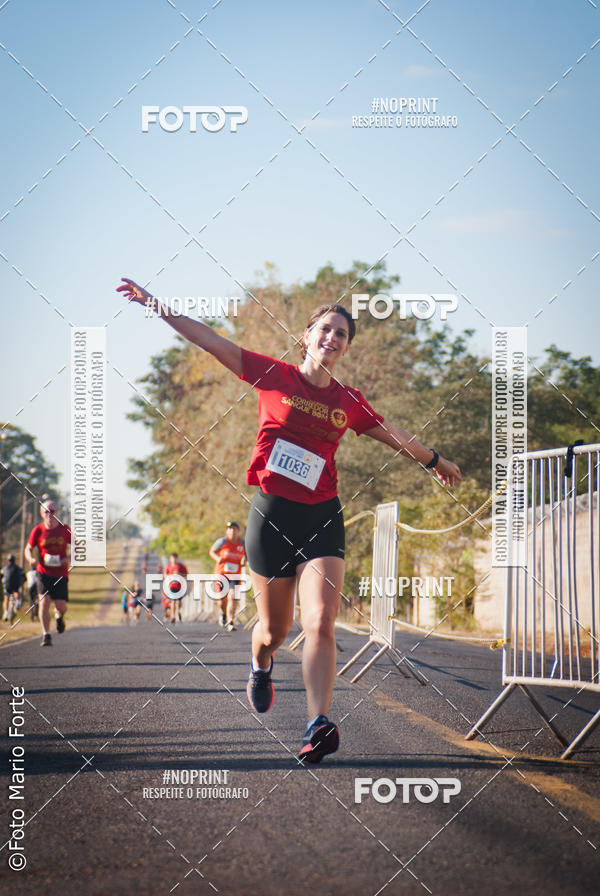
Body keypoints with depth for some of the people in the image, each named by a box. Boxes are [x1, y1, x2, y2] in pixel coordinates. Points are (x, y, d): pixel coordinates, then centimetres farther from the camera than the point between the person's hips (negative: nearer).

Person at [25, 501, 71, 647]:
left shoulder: (65, 530, -1)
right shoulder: (37, 530, -1)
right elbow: (29, 549, 9)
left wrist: (69, 558, -11)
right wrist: (31, 559, -13)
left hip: (61, 573, 1)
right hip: (44, 572, 0)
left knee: (61, 607, -2)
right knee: (44, 601, -16)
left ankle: (59, 617, 37)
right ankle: (46, 635, -5)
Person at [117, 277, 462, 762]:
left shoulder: (348, 403, 9)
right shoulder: (274, 376, 1)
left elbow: (395, 435, 26)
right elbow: (212, 341, -2)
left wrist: (435, 460, 38)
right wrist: (157, 306, -7)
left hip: (323, 519, 1)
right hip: (272, 513, -1)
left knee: (320, 625, -16)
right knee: (275, 626, 10)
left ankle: (318, 725, -23)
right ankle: (261, 667, 47)